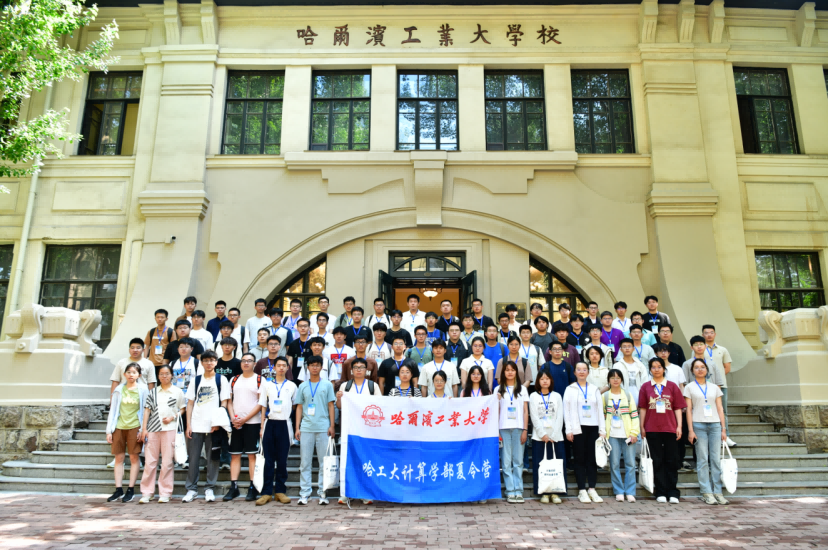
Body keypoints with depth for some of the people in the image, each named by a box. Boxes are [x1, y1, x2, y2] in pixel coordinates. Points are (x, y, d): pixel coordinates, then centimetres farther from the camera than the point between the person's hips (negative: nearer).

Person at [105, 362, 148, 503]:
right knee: (119, 458, 4)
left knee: (134, 457, 0)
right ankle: (118, 490, 10)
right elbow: (113, 411, 11)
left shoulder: (143, 390, 2)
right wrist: (109, 430, 5)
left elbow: (146, 411, 2)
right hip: (119, 427, 3)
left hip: (134, 427, -3)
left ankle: (131, 490, 6)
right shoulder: (119, 390, 9)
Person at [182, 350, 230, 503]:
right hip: (196, 426, 2)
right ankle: (191, 488, 14)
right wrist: (188, 424, 1)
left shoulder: (221, 380, 5)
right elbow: (190, 403, 10)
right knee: (193, 458, 3)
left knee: (212, 458, 3)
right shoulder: (195, 380, 12)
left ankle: (209, 488, 13)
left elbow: (224, 403, 1)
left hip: (213, 426, -2)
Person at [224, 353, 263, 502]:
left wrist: (244, 419, -11)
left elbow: (261, 403, -6)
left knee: (252, 455, -1)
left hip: (252, 423, -4)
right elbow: (229, 401, 13)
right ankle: (234, 487, 10)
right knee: (234, 455, 5)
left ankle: (253, 488, 3)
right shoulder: (234, 380, 13)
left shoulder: (259, 380, 0)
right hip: (235, 423, 4)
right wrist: (233, 417, -4)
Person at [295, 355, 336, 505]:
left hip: (323, 428, -1)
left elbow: (331, 406, 6)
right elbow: (299, 407, 11)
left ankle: (322, 493, 9)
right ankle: (304, 493, 9)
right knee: (305, 462, 3)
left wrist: (332, 426, -1)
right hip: (306, 428, 1)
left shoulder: (327, 385, 7)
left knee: (324, 461, 1)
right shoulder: (303, 386, 11)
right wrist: (297, 427, 4)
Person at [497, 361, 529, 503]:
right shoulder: (499, 390, 9)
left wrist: (525, 430, -1)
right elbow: (496, 411, 7)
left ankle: (518, 491, 6)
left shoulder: (522, 389, 10)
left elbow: (525, 411, 7)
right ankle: (510, 491, 4)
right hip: (504, 428, 0)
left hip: (518, 428, 0)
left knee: (518, 461, 2)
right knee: (506, 461, 0)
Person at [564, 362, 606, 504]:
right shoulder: (570, 389, 7)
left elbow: (600, 410, 12)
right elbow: (566, 410, 3)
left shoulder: (595, 390, 14)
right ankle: (582, 491, 5)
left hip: (593, 428, 2)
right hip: (578, 428, -2)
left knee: (592, 459, 3)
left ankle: (592, 489, 10)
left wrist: (602, 430, 4)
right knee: (580, 459, 0)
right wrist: (569, 430, -6)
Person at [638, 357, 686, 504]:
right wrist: (642, 427, 2)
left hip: (670, 428, 0)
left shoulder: (672, 386, 6)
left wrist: (679, 426, -3)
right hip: (652, 429, 0)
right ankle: (661, 493, 11)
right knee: (657, 461, 5)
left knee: (672, 460, 3)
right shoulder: (645, 387, 6)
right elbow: (642, 408, 5)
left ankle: (673, 492, 12)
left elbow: (678, 408, 4)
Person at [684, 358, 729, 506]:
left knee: (716, 459, 0)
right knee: (703, 459, -3)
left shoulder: (714, 387, 14)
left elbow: (720, 409, 12)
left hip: (715, 424, 3)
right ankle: (706, 492, 1)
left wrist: (723, 429, 5)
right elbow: (689, 409, 1)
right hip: (699, 425, -2)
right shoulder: (690, 387, 6)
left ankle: (717, 492, 6)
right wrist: (691, 430, -6)